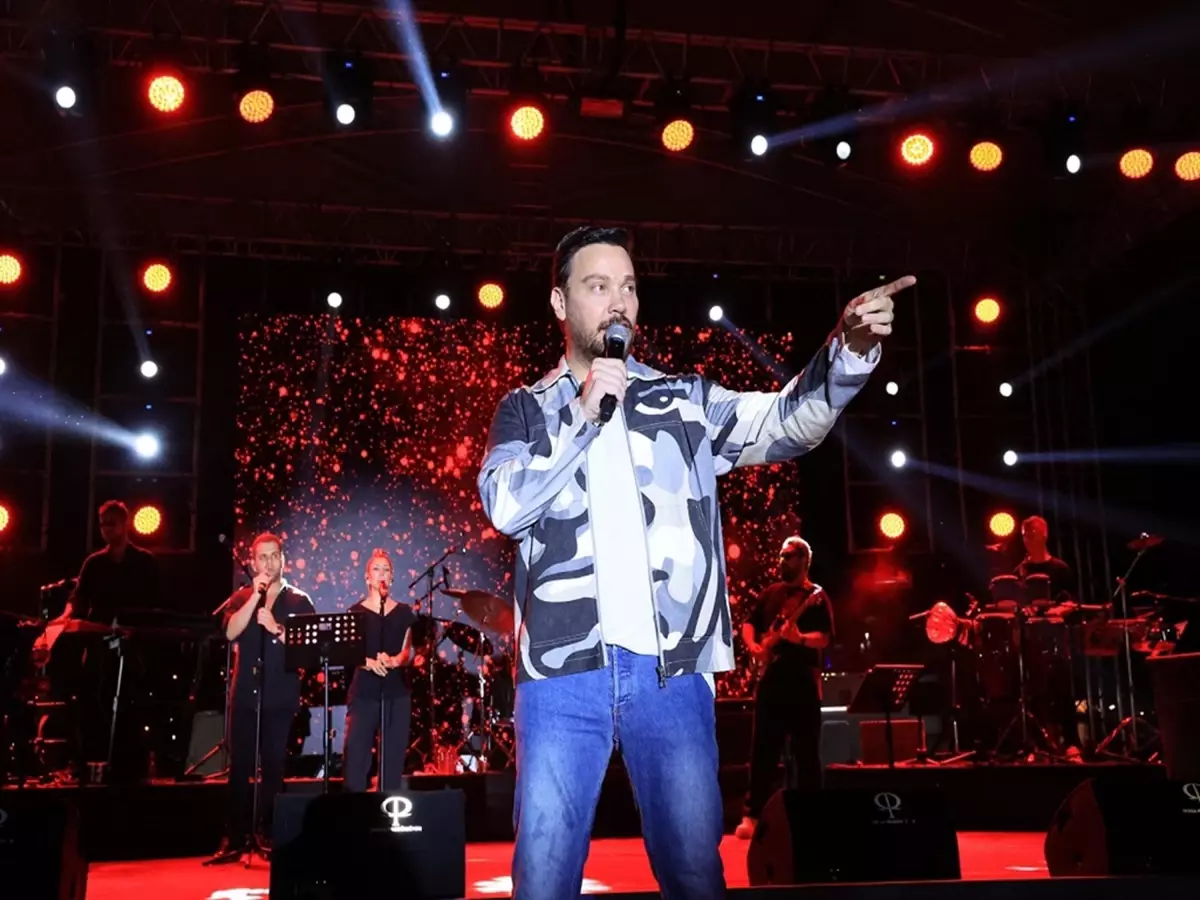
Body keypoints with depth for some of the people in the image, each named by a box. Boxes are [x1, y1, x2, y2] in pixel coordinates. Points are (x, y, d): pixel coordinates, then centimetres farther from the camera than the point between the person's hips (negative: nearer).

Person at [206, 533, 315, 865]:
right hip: (245, 694, 2)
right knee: (239, 767, 2)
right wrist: (256, 595, -14)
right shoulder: (241, 598, 10)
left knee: (273, 767, 1)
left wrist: (277, 629, -16)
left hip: (281, 696, -1)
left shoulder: (298, 601, 6)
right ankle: (233, 840, 7)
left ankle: (271, 837, 10)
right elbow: (231, 632, -9)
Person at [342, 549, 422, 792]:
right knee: (356, 754, -9)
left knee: (394, 755, 1)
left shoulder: (403, 612, 10)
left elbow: (408, 651, 3)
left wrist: (395, 661, -20)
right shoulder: (356, 612, 5)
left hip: (397, 691, 2)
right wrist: (369, 662, -24)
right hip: (364, 690, -2)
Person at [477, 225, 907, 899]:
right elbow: (505, 507, -4)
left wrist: (848, 352, -19)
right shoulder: (528, 409, 11)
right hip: (563, 673, 0)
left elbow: (786, 423, -1)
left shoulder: (685, 400, 12)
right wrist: (583, 416, -9)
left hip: (672, 672, 1)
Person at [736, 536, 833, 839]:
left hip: (802, 680, -4)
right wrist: (754, 646, -1)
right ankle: (752, 815, 8)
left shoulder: (816, 597, -2)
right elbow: (749, 624, 19)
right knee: (762, 750, 4)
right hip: (770, 678, 5)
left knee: (806, 752, 1)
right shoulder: (770, 594, 15)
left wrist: (799, 638, -30)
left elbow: (824, 638, -11)